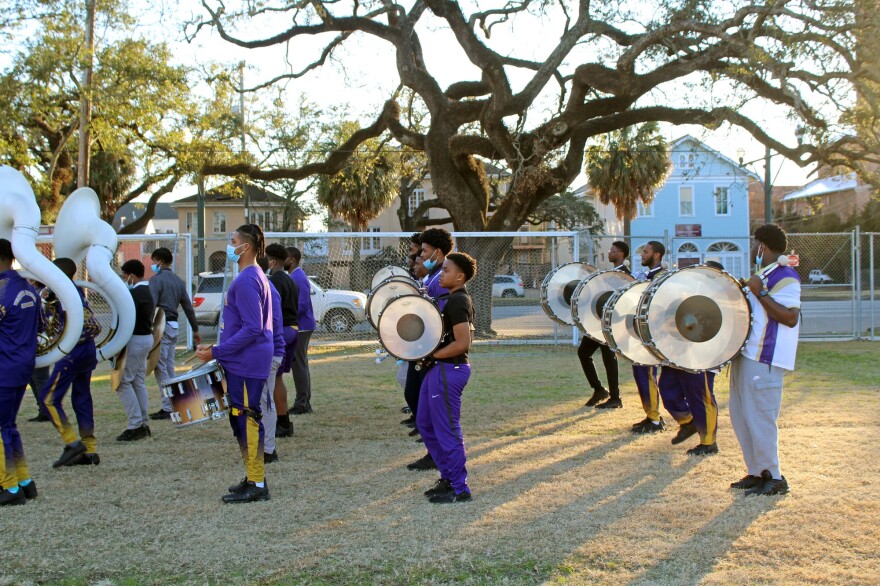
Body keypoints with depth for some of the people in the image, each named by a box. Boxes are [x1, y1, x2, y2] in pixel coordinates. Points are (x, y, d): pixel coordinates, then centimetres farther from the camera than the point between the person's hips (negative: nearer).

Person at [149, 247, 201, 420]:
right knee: (170, 367, 15)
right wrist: (195, 329, 22)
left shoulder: (156, 279, -9)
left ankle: (167, 408, -4)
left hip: (160, 326, -8)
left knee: (160, 368, -4)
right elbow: (188, 307, 17)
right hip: (174, 326, 8)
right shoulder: (178, 281, 15)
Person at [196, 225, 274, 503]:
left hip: (245, 365, -10)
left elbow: (252, 328, -22)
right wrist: (218, 348, 19)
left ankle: (257, 485, 1)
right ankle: (254, 478, 24)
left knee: (246, 420, -5)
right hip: (244, 362, 10)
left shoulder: (246, 280, -17)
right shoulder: (255, 276, 16)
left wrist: (217, 352, -19)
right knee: (243, 420, 15)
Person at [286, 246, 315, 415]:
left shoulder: (297, 278, -17)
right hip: (301, 327, 10)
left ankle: (301, 404, 0)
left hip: (300, 327, -10)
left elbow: (301, 305, -22)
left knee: (299, 365, -5)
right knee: (301, 364, 13)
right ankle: (304, 403, 18)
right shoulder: (296, 276, 15)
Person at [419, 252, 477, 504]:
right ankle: (448, 478, 27)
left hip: (449, 370, -11)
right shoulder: (453, 299, 13)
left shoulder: (456, 302, -18)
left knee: (447, 430, -2)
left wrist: (431, 355, -17)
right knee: (426, 424, 18)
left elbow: (462, 343, -25)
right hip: (440, 370, 11)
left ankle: (459, 489, 8)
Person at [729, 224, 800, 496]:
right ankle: (756, 472, 22)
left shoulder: (784, 276, -14)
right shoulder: (762, 274, 16)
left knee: (758, 417, -7)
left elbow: (790, 318, -23)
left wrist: (760, 293, -24)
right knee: (741, 415, 13)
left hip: (764, 359, -10)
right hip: (746, 354, 10)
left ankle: (774, 478, 4)